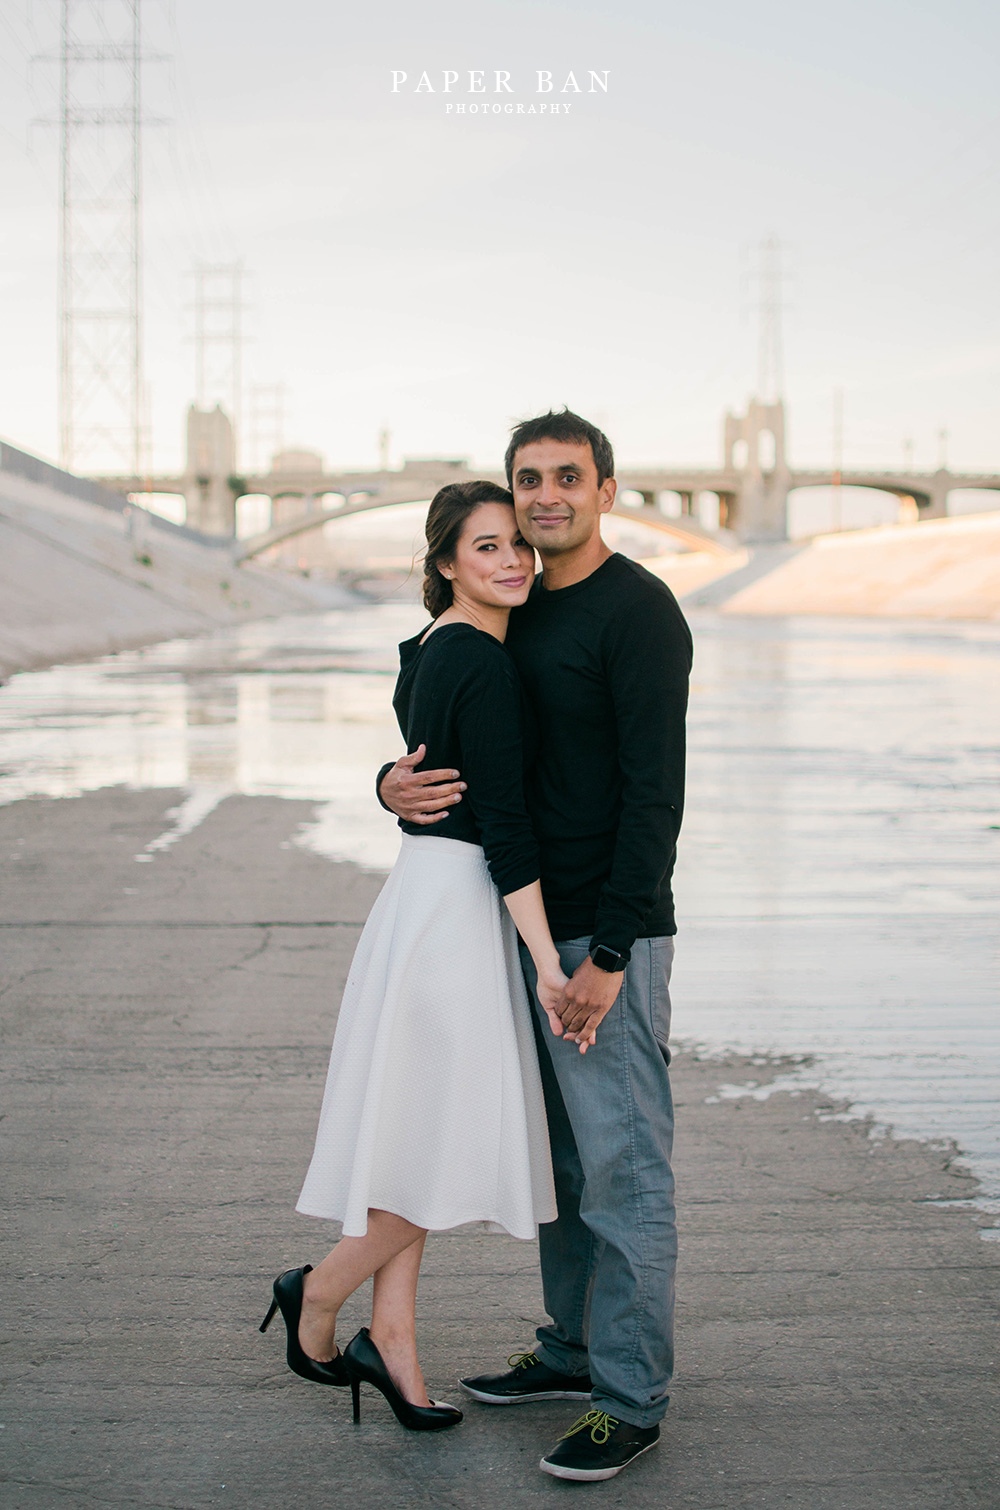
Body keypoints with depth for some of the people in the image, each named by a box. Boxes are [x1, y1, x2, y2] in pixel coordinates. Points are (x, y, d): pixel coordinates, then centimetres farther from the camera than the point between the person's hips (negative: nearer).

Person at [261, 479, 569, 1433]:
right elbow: (503, 824, -20)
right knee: (463, 1145, 0)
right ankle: (318, 1292, 15)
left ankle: (391, 1338, 21)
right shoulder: (484, 665, -17)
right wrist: (548, 962, -20)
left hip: (422, 893, 10)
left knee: (420, 1133, 13)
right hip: (457, 908, -10)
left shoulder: (428, 652, 12)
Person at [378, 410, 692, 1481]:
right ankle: (574, 1348, 31)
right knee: (561, 1154, 17)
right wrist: (399, 784, -7)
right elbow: (451, 747, 19)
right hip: (530, 922, 9)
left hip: (609, 935, -9)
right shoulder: (512, 614, 13)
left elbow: (655, 793, -19)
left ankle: (629, 1399, 8)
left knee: (622, 1168, -2)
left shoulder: (639, 612, -13)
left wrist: (608, 955, -22)